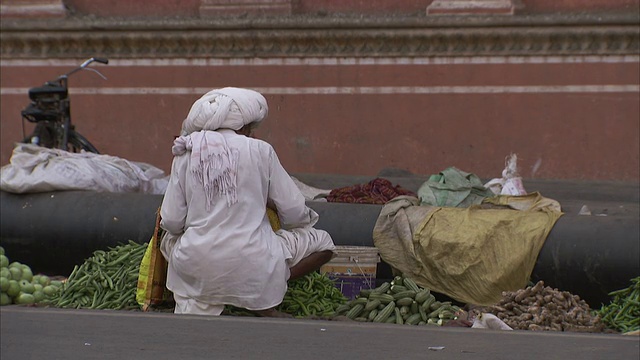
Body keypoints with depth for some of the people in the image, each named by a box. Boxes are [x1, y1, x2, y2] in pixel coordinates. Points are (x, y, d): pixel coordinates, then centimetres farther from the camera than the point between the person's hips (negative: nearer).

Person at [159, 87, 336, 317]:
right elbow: (293, 211, 1)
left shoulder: (186, 155, 4)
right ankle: (263, 302, 0)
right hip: (251, 267, -4)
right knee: (323, 244, 16)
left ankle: (194, 307, 14)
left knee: (169, 240, 38)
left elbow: (171, 222, 4)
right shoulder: (259, 151, -2)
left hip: (196, 269, 4)